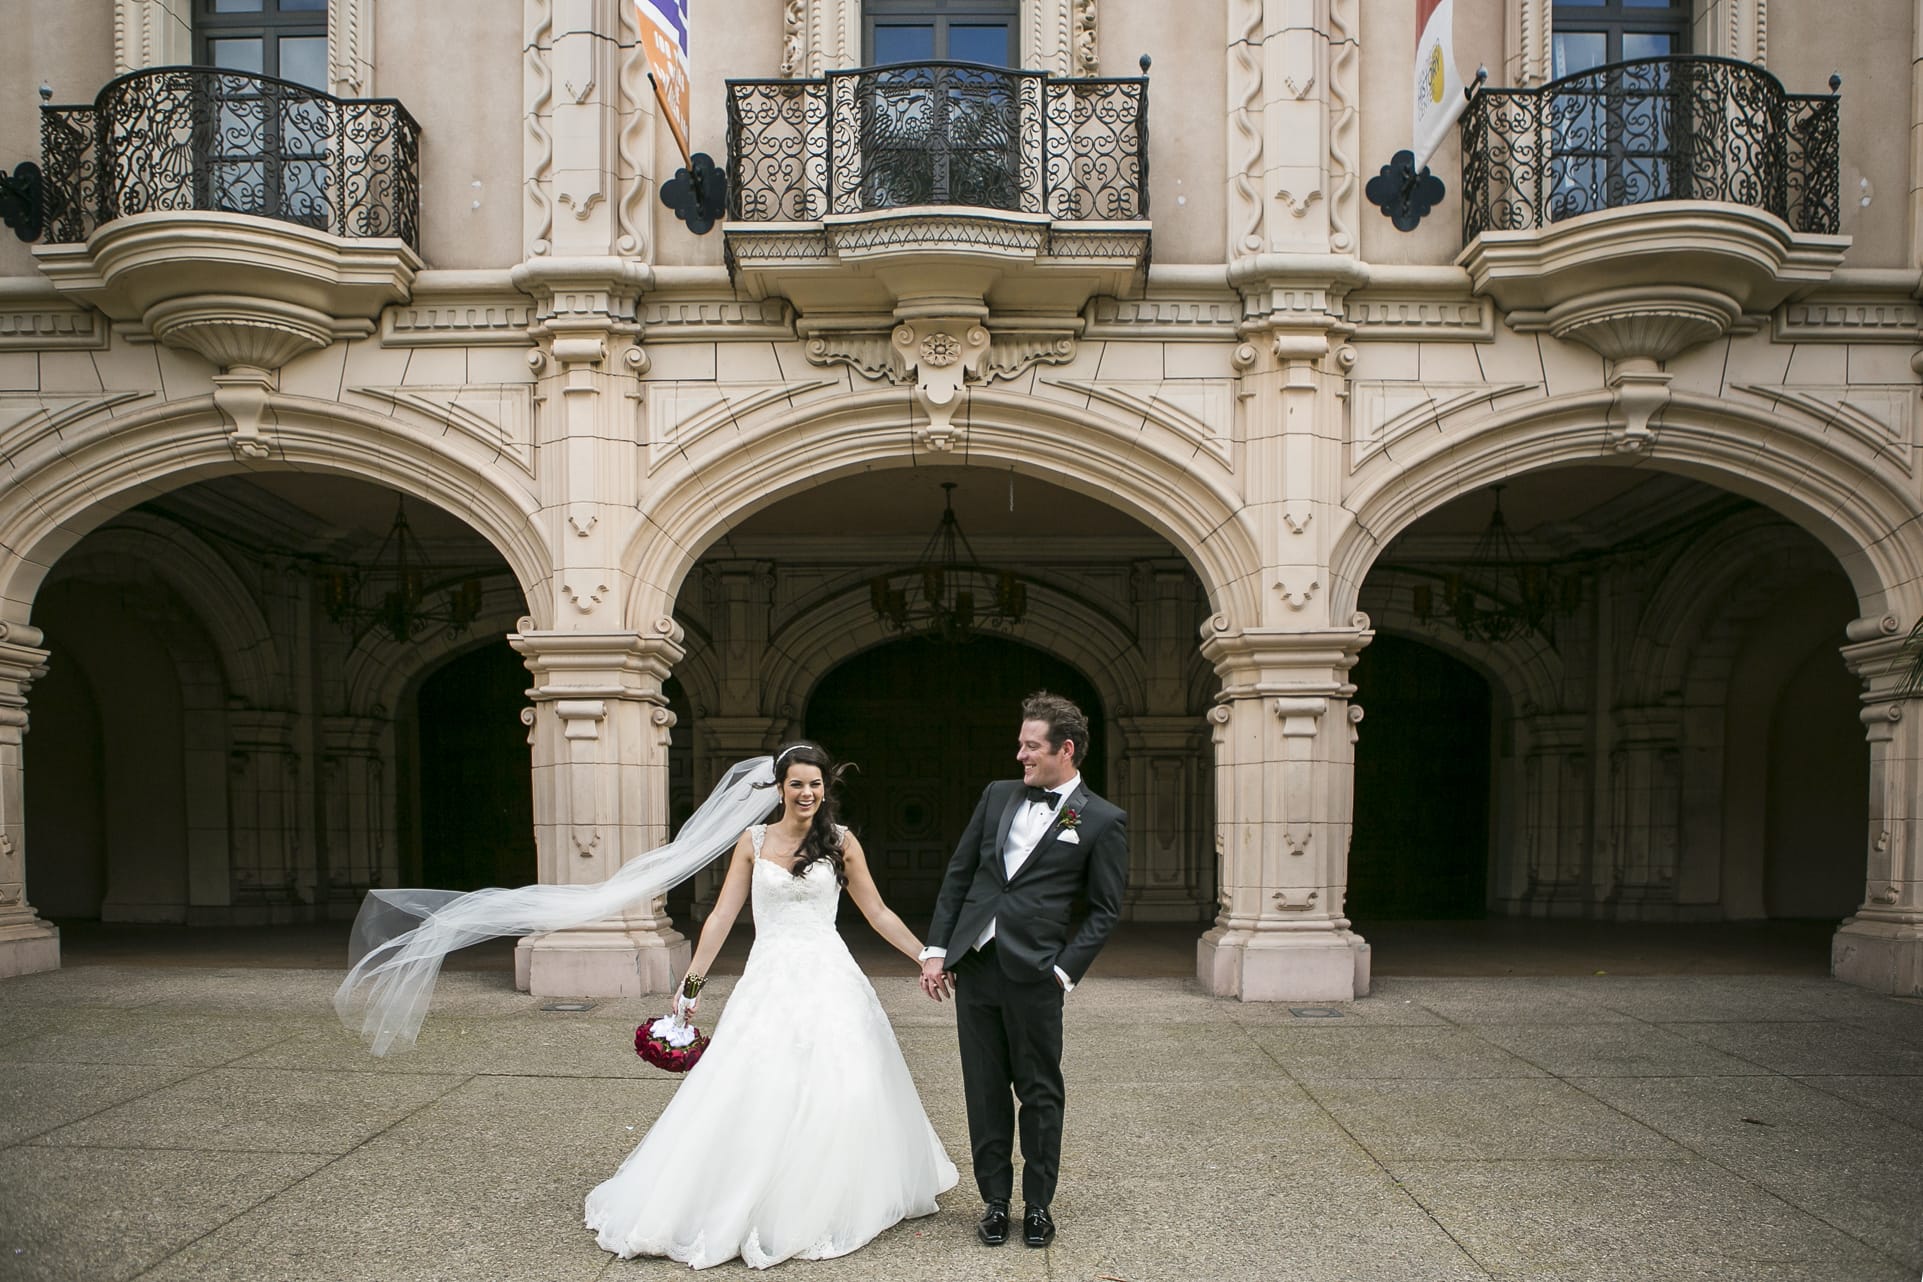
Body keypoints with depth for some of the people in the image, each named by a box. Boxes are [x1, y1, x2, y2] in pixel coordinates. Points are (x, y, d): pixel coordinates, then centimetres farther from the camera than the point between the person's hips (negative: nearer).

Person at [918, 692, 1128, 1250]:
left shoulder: (1103, 821, -3)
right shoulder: (997, 795, 9)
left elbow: (1104, 909, -1)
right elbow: (958, 873, 11)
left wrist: (1065, 970, -10)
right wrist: (936, 949, 5)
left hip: (1033, 974, -4)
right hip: (971, 965, 4)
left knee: (1040, 1093, 8)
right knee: (984, 1089, 11)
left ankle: (1038, 1204, 24)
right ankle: (995, 1200, 25)